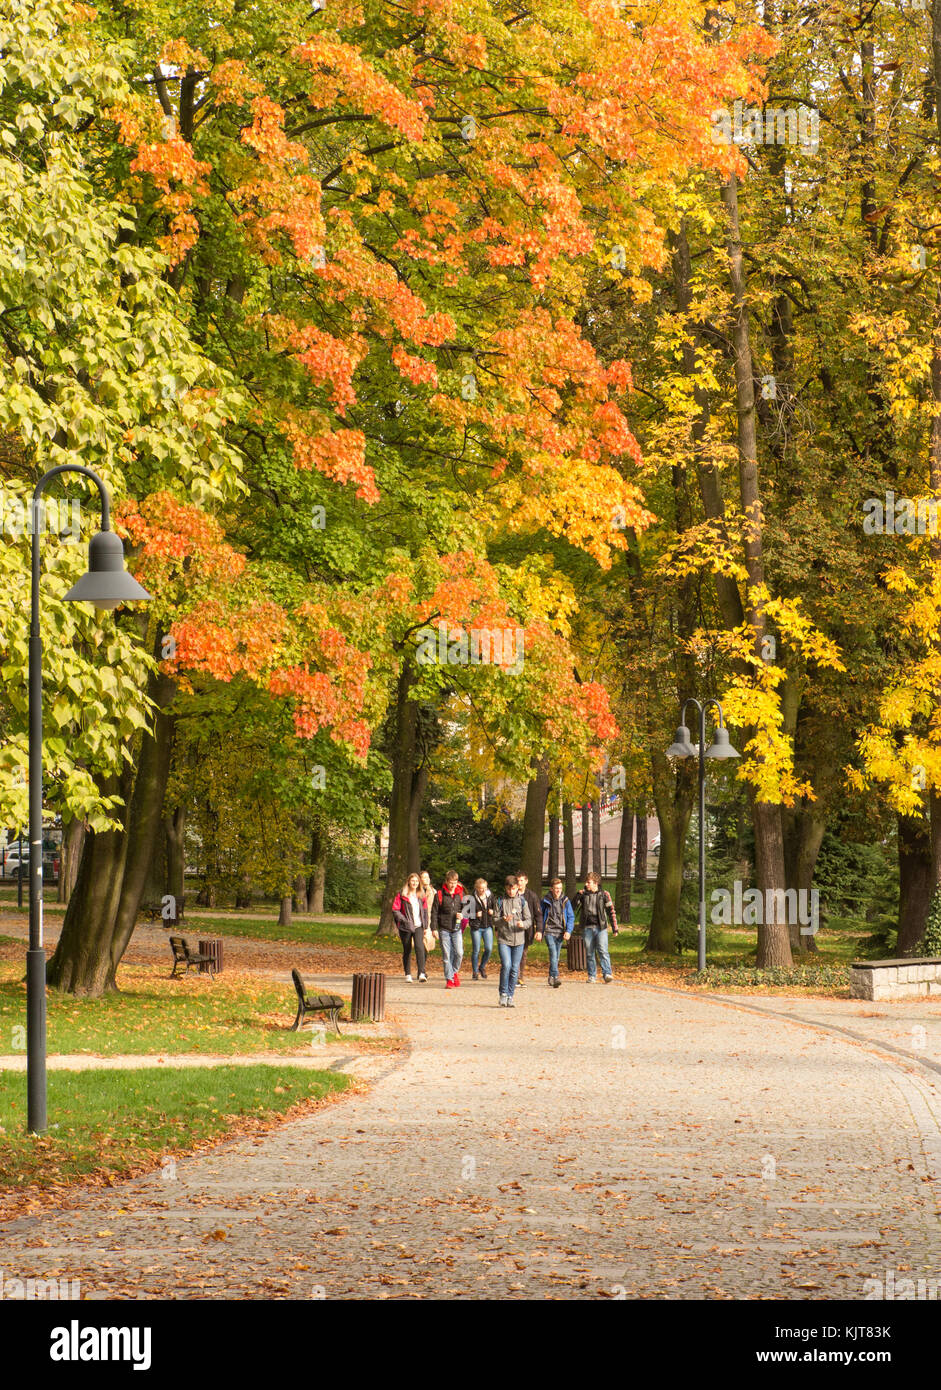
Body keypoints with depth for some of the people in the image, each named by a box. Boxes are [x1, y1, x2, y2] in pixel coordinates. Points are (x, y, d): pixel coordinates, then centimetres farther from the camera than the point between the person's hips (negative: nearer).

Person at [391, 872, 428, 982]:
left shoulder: (421, 896, 12)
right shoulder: (401, 895, 0)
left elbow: (425, 911, 18)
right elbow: (395, 910, -4)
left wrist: (425, 926, 12)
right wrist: (404, 920, -14)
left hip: (418, 926, 2)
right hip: (406, 927, -1)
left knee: (419, 947, -17)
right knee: (407, 951, 6)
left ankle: (422, 974, -23)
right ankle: (408, 974, 19)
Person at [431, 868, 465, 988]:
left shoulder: (460, 893, 5)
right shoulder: (440, 894, -3)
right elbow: (434, 912, -1)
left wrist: (461, 914, -4)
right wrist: (434, 928, -6)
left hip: (457, 929, 2)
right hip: (444, 929, -2)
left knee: (459, 953, -9)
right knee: (446, 955, -1)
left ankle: (455, 971, 18)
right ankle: (449, 979, 6)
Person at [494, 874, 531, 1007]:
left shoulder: (522, 902, 7)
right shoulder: (500, 901, 4)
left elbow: (529, 920, 5)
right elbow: (495, 919, 2)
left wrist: (523, 924, -17)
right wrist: (504, 920, -19)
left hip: (518, 939, 2)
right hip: (503, 939, -2)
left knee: (515, 969, 2)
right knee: (506, 965, -16)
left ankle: (510, 996, 12)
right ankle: (503, 994, -1)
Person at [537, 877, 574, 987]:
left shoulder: (565, 901, 4)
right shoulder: (546, 901, 1)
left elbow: (571, 917, 6)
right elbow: (540, 916, 12)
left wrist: (568, 931, -6)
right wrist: (539, 931, 9)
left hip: (560, 932, 2)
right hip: (549, 931, -2)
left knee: (556, 956, 6)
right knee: (553, 953, -18)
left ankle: (551, 978, 19)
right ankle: (555, 977, -25)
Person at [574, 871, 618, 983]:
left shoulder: (604, 894, 3)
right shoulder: (583, 894, 8)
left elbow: (611, 911, 5)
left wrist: (614, 928, 2)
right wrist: (578, 896, -12)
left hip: (601, 927, -3)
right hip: (587, 927, 3)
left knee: (603, 951, -14)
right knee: (589, 953, 5)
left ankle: (607, 974, -18)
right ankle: (592, 976, 12)